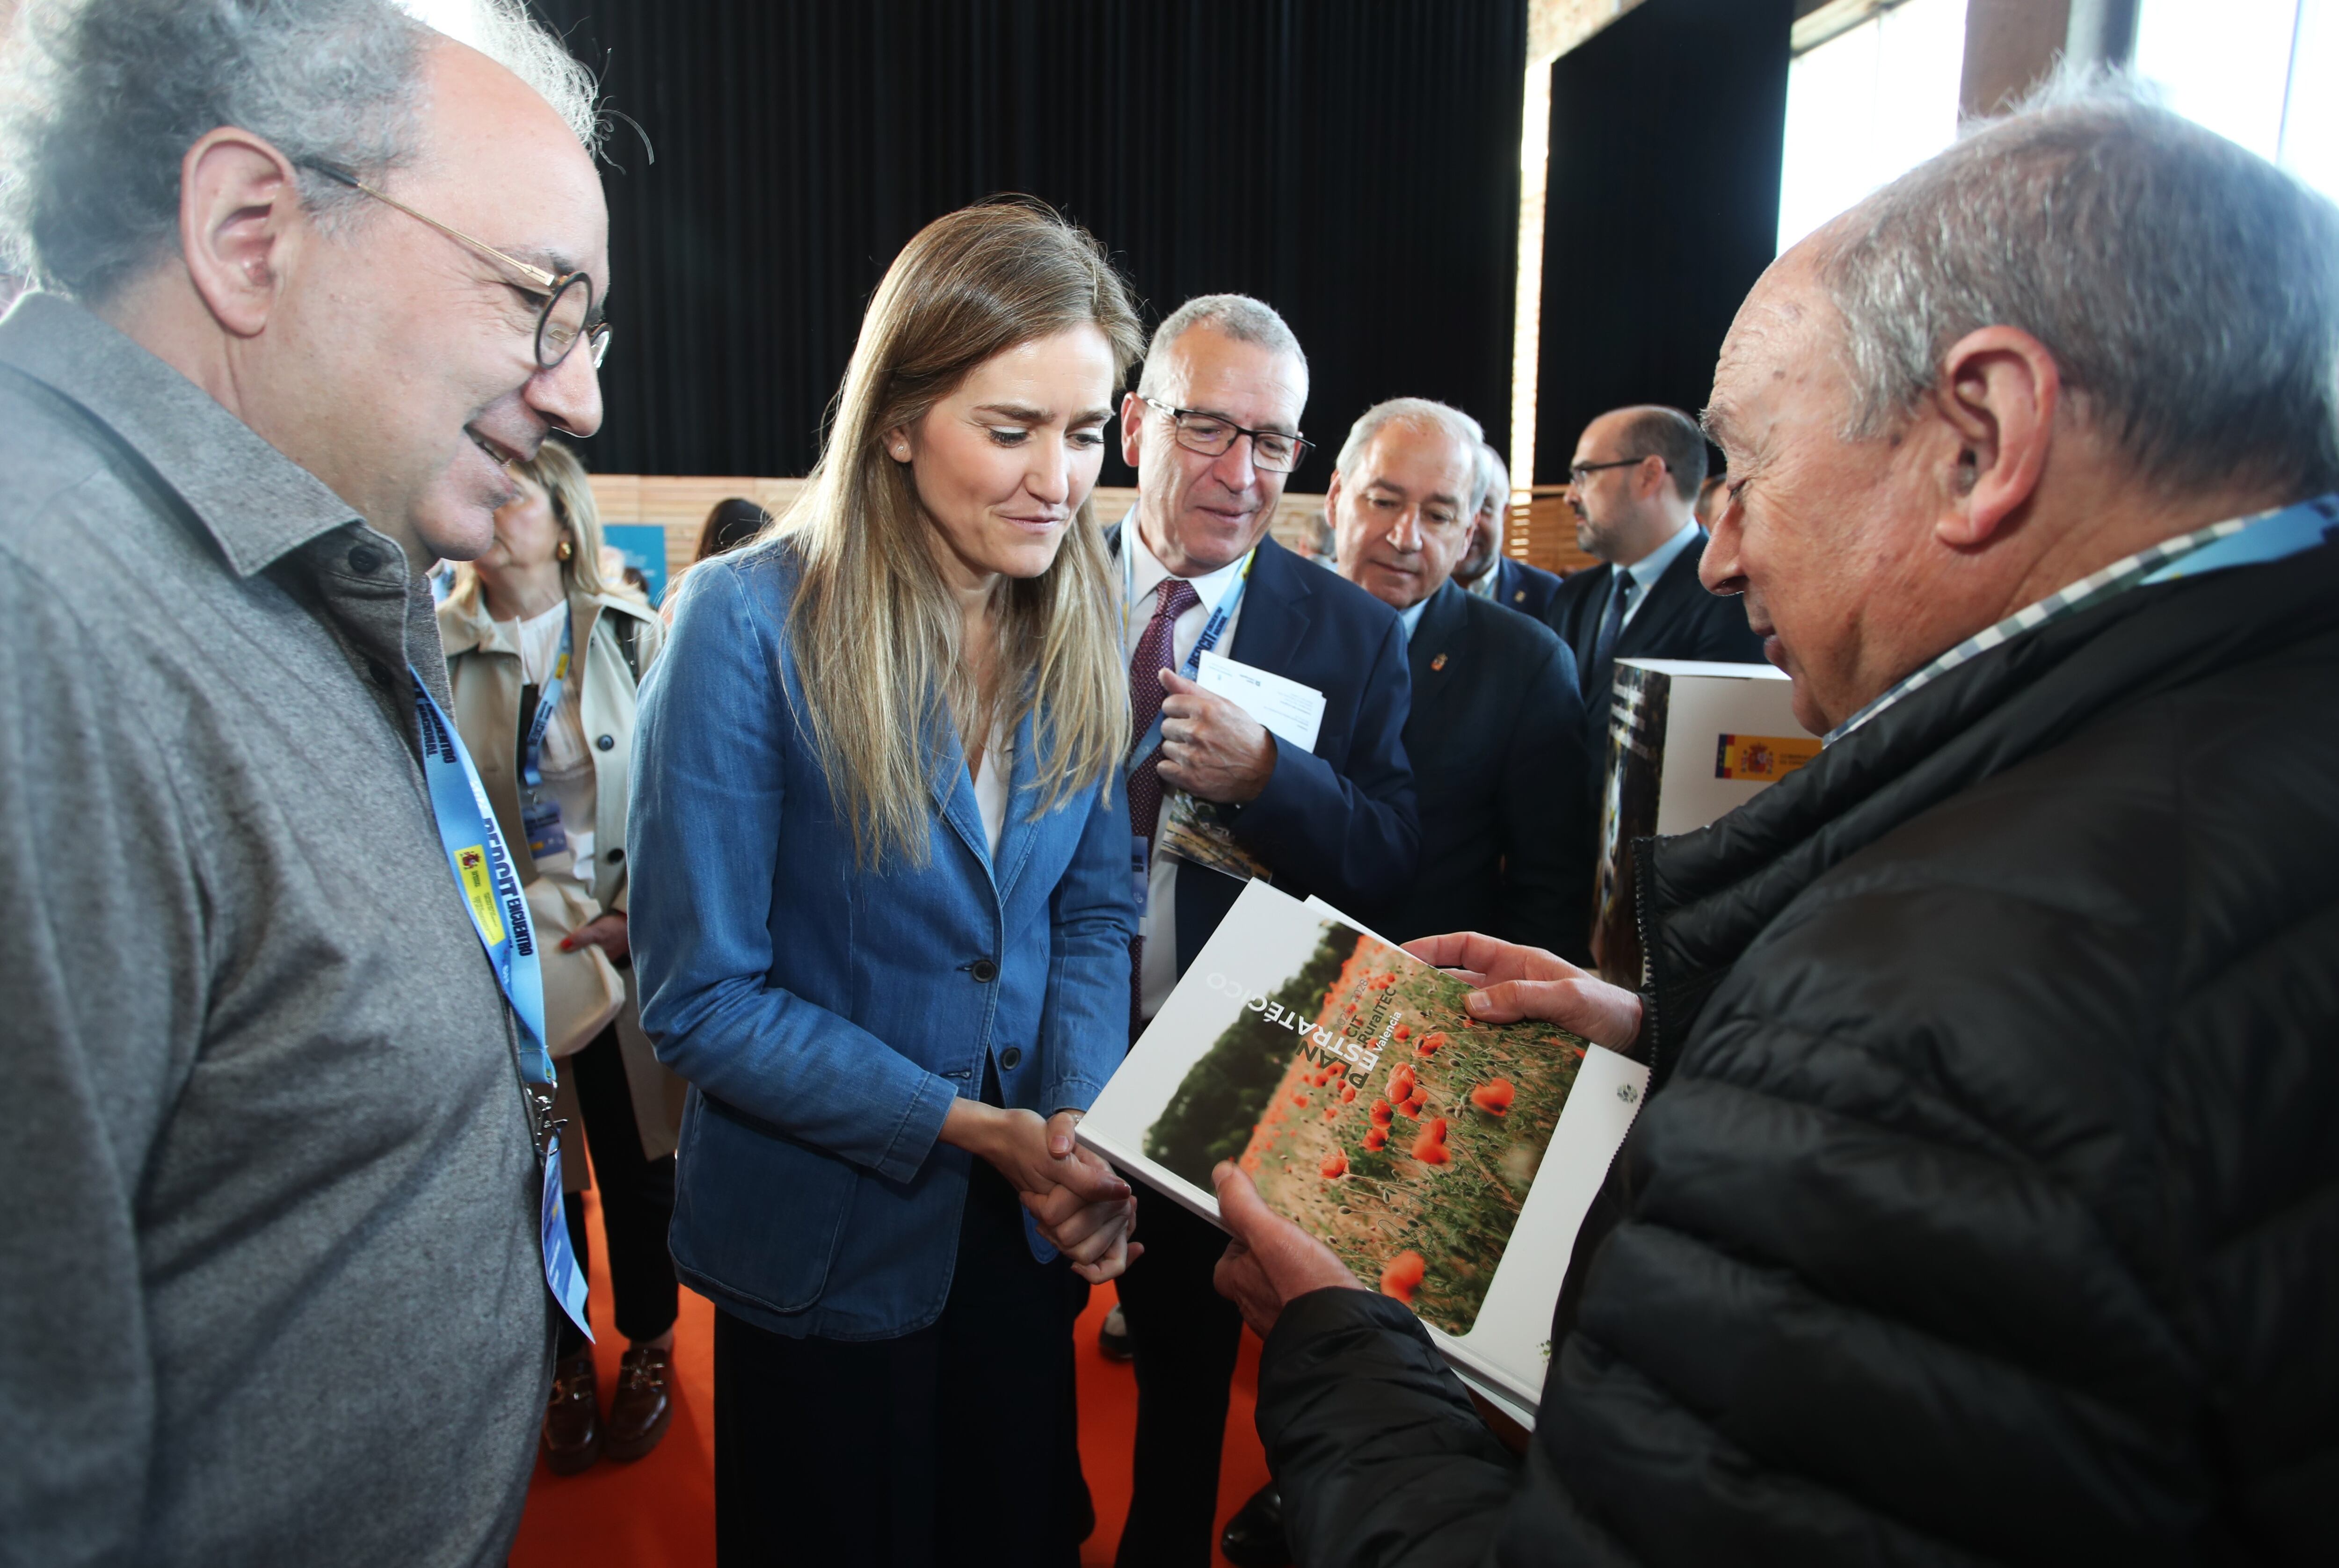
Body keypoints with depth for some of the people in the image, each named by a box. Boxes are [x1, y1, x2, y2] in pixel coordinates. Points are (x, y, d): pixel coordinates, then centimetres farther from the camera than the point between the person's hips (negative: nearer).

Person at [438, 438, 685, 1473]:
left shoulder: (632, 636, -2)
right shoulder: (440, 646, -1)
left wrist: (639, 915, -11)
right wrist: (539, 916, -10)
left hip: (632, 945, 0)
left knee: (635, 1156, 10)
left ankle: (649, 1344, 33)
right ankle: (566, 1361, 33)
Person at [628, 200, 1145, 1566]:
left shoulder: (1079, 628, -5)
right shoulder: (751, 623, -20)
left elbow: (1095, 911, 0)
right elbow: (699, 999, -18)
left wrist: (1081, 1121, -16)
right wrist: (970, 1126, -23)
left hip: (1029, 1228, 5)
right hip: (826, 1243, -4)